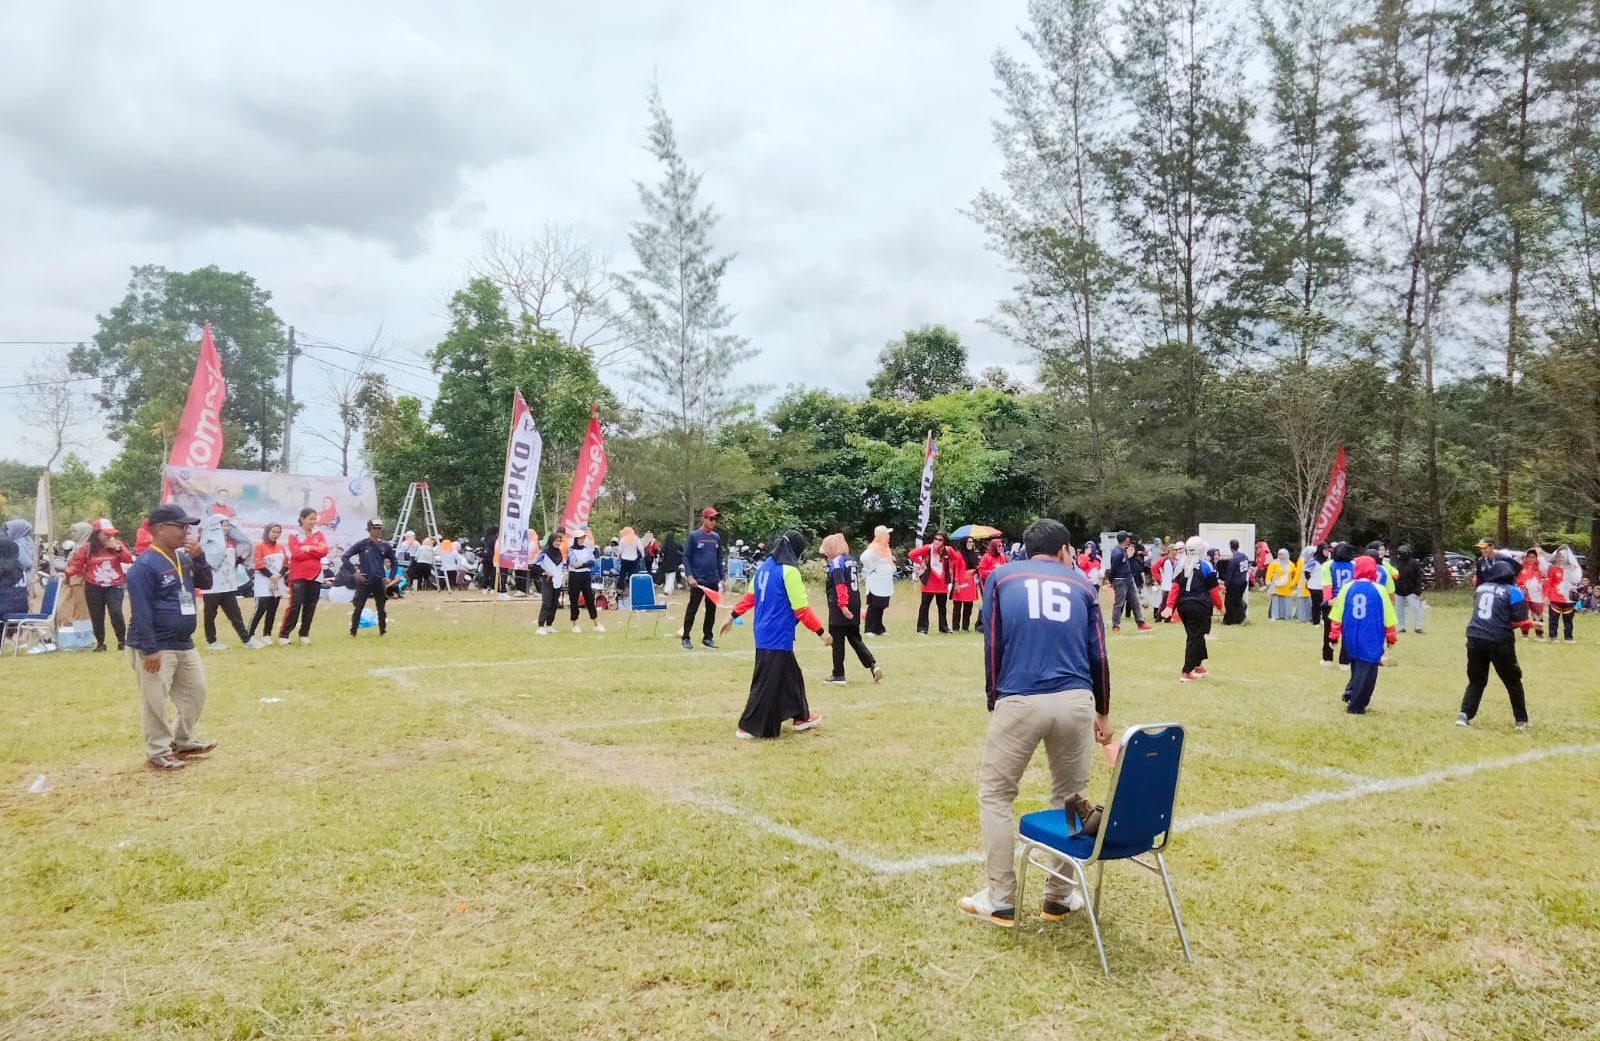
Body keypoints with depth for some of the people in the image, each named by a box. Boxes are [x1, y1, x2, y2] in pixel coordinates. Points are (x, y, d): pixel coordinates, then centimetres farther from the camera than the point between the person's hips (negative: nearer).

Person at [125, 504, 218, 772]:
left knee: (196, 691, 18)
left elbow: (205, 582, 13)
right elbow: (140, 610, -21)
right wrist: (150, 649, -23)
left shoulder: (184, 558, 8)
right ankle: (158, 753, 11)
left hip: (185, 644, 9)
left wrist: (199, 557, -5)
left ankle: (183, 741, 32)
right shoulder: (145, 565, -18)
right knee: (156, 702, -1)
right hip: (156, 648, -9)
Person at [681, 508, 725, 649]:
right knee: (692, 609, -1)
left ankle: (707, 637, 19)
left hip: (714, 581, 5)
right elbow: (686, 557, -6)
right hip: (698, 580, -5)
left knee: (711, 610, 9)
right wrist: (689, 576, -15)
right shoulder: (693, 536, -5)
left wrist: (722, 578, 12)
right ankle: (686, 638, 5)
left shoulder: (716, 537, 10)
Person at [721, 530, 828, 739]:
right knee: (766, 684, -1)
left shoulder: (764, 567, 9)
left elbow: (750, 597, 15)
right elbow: (801, 609, -16)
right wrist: (821, 632, -10)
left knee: (791, 676, 20)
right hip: (778, 637, -9)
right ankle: (748, 727, 4)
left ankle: (801, 716, 29)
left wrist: (732, 617, 24)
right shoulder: (789, 571, -15)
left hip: (764, 634, 9)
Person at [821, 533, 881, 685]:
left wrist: (842, 605, -26)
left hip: (840, 608, -8)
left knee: (837, 641, 1)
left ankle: (838, 675, 6)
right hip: (855, 604, 8)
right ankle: (873, 665, -2)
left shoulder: (836, 562, -12)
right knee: (855, 638, 13)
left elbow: (840, 585, -21)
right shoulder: (851, 560, 14)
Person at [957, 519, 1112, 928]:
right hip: (1075, 702, 2)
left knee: (995, 795, 11)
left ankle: (1000, 901, 14)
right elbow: (1098, 655, 15)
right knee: (1069, 798, 17)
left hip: (1018, 702, -2)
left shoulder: (1001, 578, 13)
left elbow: (992, 647, 9)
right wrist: (1102, 713, 25)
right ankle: (1058, 897, 26)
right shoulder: (1082, 585, 17)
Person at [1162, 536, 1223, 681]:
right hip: (1200, 606, -5)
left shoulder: (1181, 565, 7)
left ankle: (1198, 666, 30)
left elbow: (1175, 587, 0)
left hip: (1183, 606, 5)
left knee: (1194, 636, 20)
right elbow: (1213, 590, -1)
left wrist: (1170, 606, -3)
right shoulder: (1206, 566, -5)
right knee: (1195, 638, -1)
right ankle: (1186, 672, -2)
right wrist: (1219, 606, 13)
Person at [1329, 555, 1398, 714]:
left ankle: (1350, 694, 14)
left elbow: (1337, 616, 1)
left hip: (1351, 638, 3)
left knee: (1356, 668, 24)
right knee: (1366, 672, 3)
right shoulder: (1379, 590, -6)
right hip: (1372, 640, -3)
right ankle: (1356, 706, 2)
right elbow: (1388, 618, 0)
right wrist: (1391, 637, 12)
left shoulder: (1347, 588, 0)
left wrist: (1335, 636, 8)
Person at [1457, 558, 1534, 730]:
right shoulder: (1513, 592, -2)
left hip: (1475, 639, 4)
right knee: (1513, 681, 13)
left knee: (1476, 680, 14)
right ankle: (1521, 720, 19)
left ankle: (1465, 714, -1)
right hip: (1499, 642, -3)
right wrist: (1531, 625, 17)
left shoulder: (1480, 588, 12)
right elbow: (1520, 621, -4)